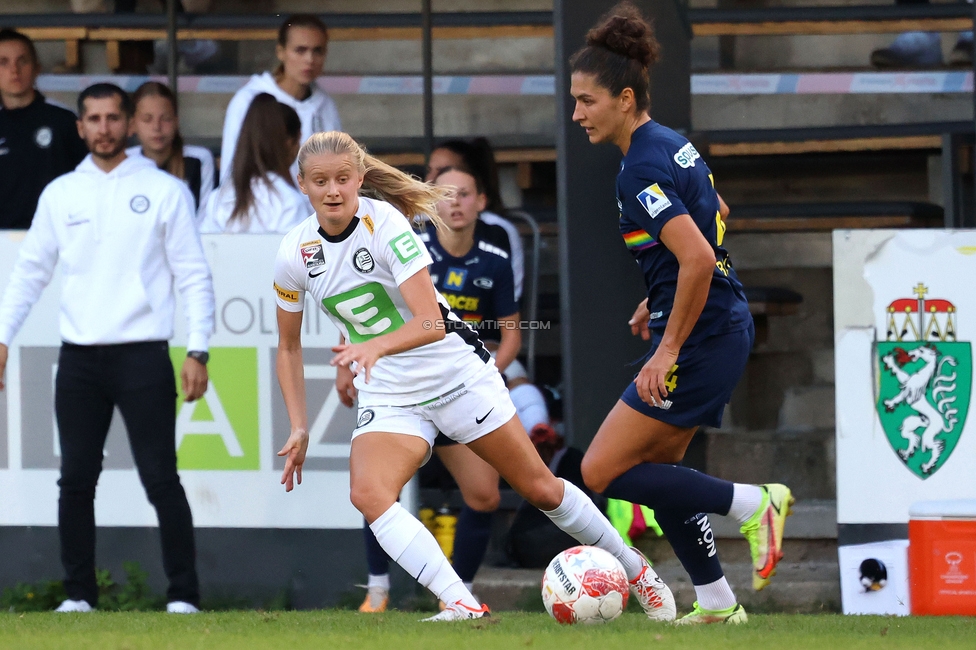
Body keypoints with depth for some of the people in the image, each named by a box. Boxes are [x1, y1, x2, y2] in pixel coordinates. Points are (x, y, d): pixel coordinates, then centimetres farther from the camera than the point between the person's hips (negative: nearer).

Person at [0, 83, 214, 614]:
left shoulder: (164, 191, 2)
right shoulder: (59, 195, 11)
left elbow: (194, 276, 1)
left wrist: (198, 352, -7)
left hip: (143, 356, -3)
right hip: (78, 360, 3)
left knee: (160, 479, -7)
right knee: (76, 480, 4)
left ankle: (184, 595, -3)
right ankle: (79, 595, 11)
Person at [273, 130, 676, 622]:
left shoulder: (385, 224, -20)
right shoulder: (295, 254, -7)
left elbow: (431, 322, -29)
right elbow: (288, 346, 8)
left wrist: (374, 346, -47)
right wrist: (299, 428, 1)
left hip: (454, 372, -3)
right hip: (386, 394, 4)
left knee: (540, 489, 5)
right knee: (367, 494, -25)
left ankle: (636, 571, 27)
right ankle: (463, 607, -30)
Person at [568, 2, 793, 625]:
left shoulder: (642, 170, -20)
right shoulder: (673, 143, 10)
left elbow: (698, 257, -29)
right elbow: (716, 214, 27)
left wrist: (668, 351, -23)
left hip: (701, 339, -10)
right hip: (725, 324, 10)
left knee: (603, 472, -7)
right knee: (656, 465, 19)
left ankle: (752, 503, -7)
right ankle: (717, 603, 21)